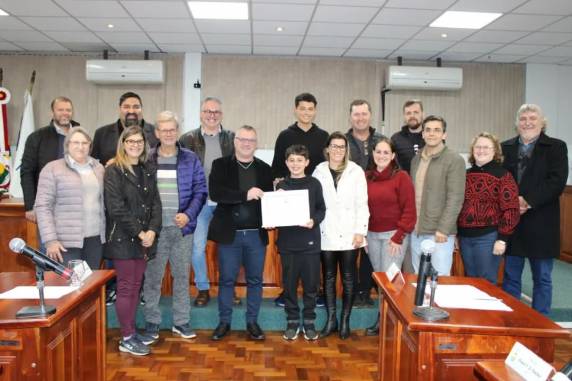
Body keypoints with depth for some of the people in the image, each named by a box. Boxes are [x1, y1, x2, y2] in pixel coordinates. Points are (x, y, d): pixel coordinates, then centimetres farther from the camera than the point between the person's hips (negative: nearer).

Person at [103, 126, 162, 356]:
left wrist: (152, 230, -8)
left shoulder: (149, 170, 11)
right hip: (123, 238, -6)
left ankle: (132, 331, 23)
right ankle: (126, 339, 9)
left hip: (145, 238, 6)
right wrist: (139, 233, -16)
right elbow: (116, 208, -14)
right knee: (126, 288, 0)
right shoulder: (114, 171, -7)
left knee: (136, 286, 12)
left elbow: (155, 203, 7)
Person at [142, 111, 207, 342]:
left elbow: (200, 190, 2)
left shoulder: (190, 159, 4)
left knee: (182, 275, 9)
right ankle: (152, 321, 19)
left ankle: (181, 321, 22)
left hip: (182, 227, 1)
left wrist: (189, 214, -12)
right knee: (152, 276, 4)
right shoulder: (146, 160, 4)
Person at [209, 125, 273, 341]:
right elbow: (215, 193, -15)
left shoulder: (265, 169, 8)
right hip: (229, 233, -2)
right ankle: (224, 322, 22)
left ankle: (252, 321, 23)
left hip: (256, 233, 2)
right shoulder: (221, 165, 0)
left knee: (255, 280, 10)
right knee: (226, 279, 8)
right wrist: (245, 194, -23)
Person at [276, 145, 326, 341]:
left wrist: (314, 221, -15)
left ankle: (309, 321, 21)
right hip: (287, 242, 1)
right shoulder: (281, 185, 5)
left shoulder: (314, 184, 1)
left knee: (311, 283, 6)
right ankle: (292, 321, 21)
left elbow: (321, 210, 3)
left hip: (310, 241, -1)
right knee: (289, 284, 7)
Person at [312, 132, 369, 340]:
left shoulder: (356, 171, -2)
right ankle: (331, 319, 21)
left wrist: (360, 231, -8)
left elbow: (362, 204, -2)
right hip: (326, 234, 2)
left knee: (348, 278, 7)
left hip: (349, 234, -1)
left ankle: (345, 320, 19)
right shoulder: (319, 171, 3)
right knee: (328, 277, 9)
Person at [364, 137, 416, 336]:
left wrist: (398, 237, -12)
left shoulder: (401, 177, -6)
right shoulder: (367, 177, 6)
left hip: (394, 234, -4)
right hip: (372, 235, 4)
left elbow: (409, 210, -8)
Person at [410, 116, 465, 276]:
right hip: (416, 231, 6)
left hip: (439, 232, -6)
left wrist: (443, 229, -18)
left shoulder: (455, 160, -7)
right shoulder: (416, 159, 13)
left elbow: (455, 198, -13)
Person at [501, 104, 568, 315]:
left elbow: (557, 181, -11)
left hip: (541, 225, -2)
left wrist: (528, 202, -18)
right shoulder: (506, 147, 9)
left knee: (542, 278, 8)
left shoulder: (556, 147, 1)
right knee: (510, 277, 10)